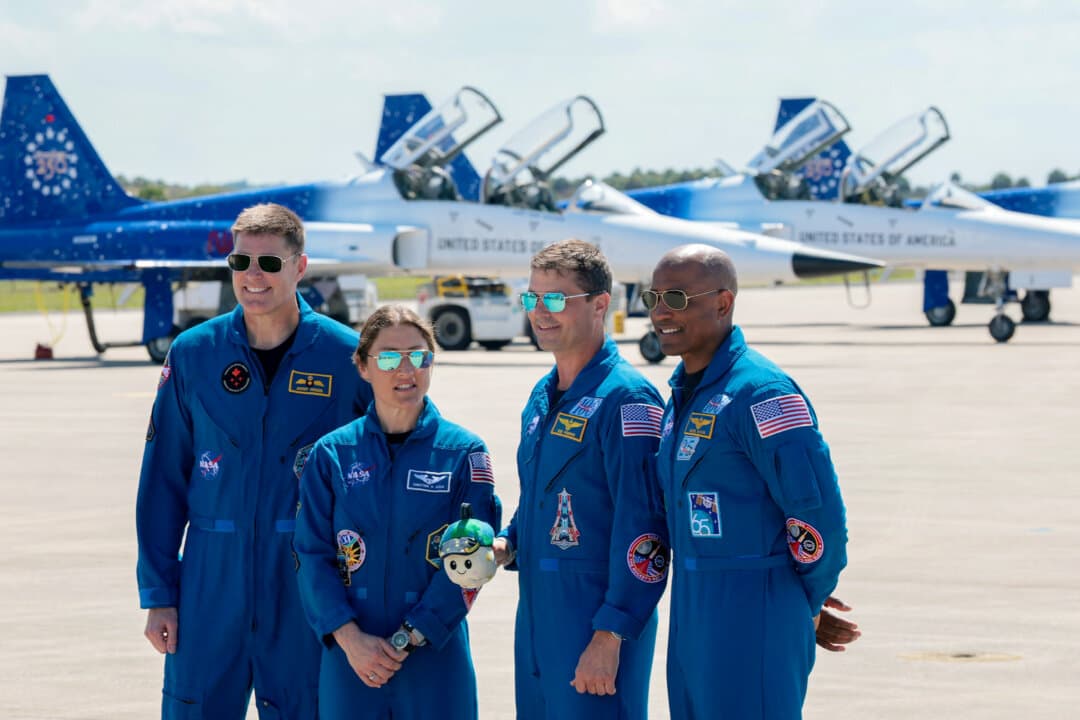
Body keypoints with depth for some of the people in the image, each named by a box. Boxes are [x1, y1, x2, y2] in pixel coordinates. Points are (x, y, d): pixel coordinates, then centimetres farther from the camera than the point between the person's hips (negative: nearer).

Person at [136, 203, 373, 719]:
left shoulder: (345, 356, -1)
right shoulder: (193, 354, 3)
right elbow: (163, 479, 6)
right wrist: (157, 594, 2)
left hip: (306, 585, -1)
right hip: (212, 580, 1)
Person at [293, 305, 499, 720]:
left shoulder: (464, 452, 0)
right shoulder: (331, 454, 4)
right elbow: (313, 556, 0)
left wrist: (409, 639, -12)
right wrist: (350, 638, -12)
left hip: (436, 657, -1)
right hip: (350, 658, 1)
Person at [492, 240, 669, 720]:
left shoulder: (626, 399, -13)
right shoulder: (542, 397, 14)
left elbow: (643, 529, -18)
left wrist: (609, 637, -20)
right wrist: (507, 546, 5)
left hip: (598, 624, -8)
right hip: (537, 620, 8)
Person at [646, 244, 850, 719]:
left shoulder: (760, 392, -16)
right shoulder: (683, 393, 13)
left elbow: (818, 510, -18)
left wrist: (807, 603, -6)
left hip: (753, 617, -9)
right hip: (692, 616, 9)